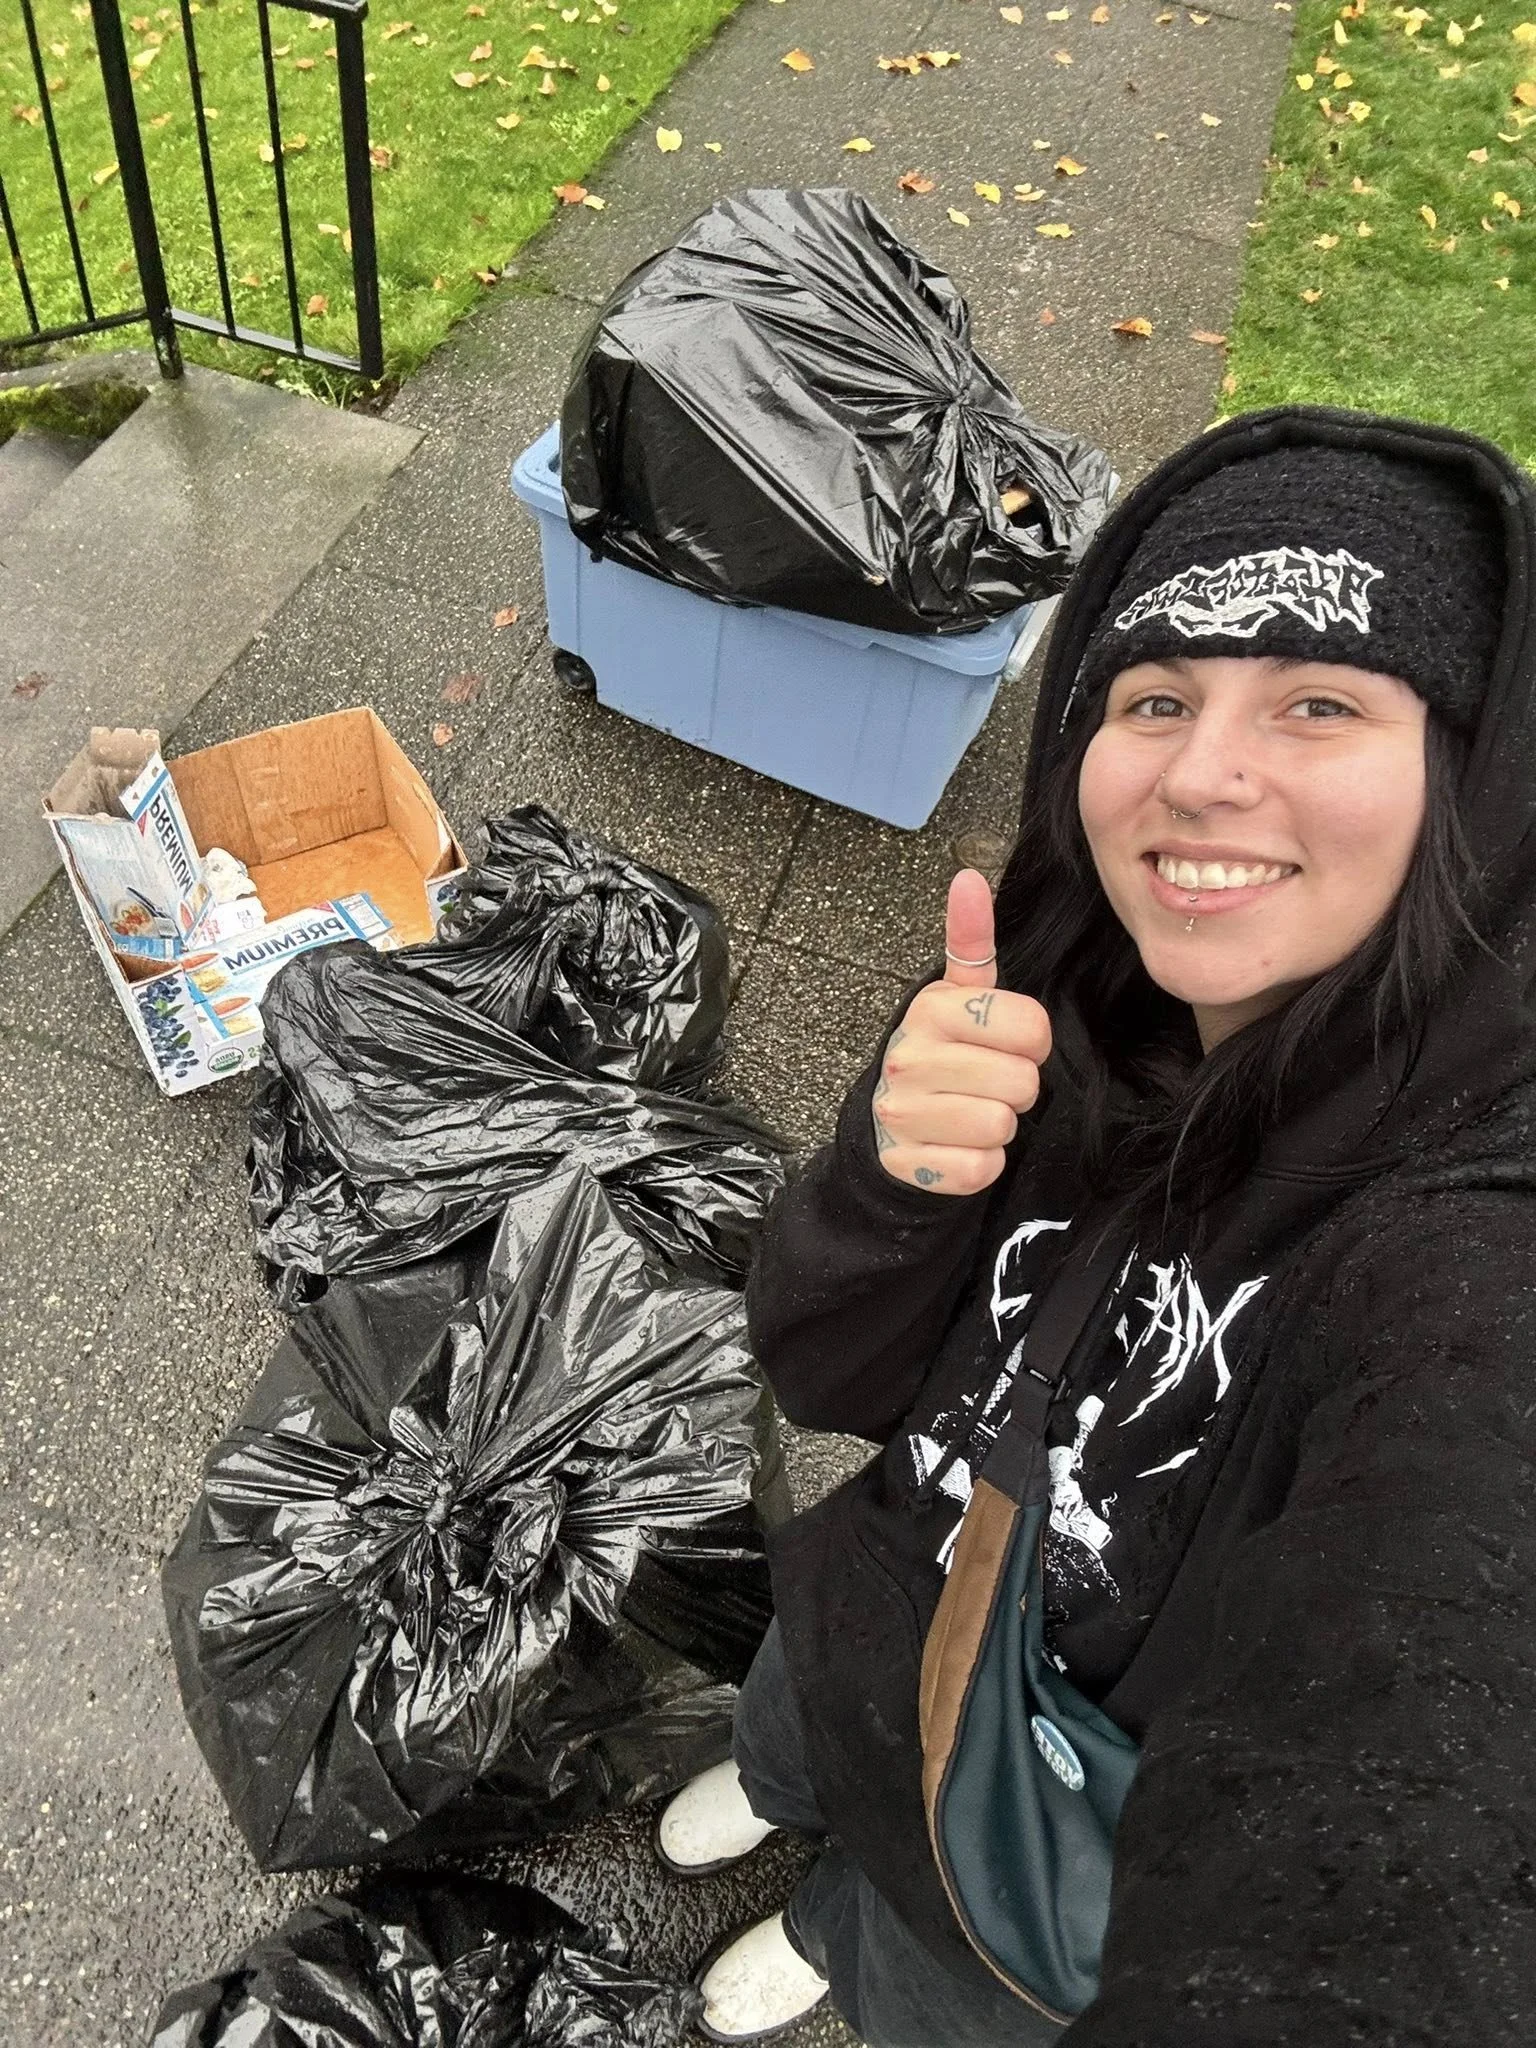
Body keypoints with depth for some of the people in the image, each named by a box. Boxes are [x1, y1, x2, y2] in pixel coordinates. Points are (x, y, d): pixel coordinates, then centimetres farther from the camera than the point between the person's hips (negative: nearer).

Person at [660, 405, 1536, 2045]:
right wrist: (888, 1170, -36)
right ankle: (775, 1789, 73)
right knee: (788, 1735, 36)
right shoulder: (1068, 1011, -23)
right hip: (877, 1611, 3)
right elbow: (827, 1376, -17)